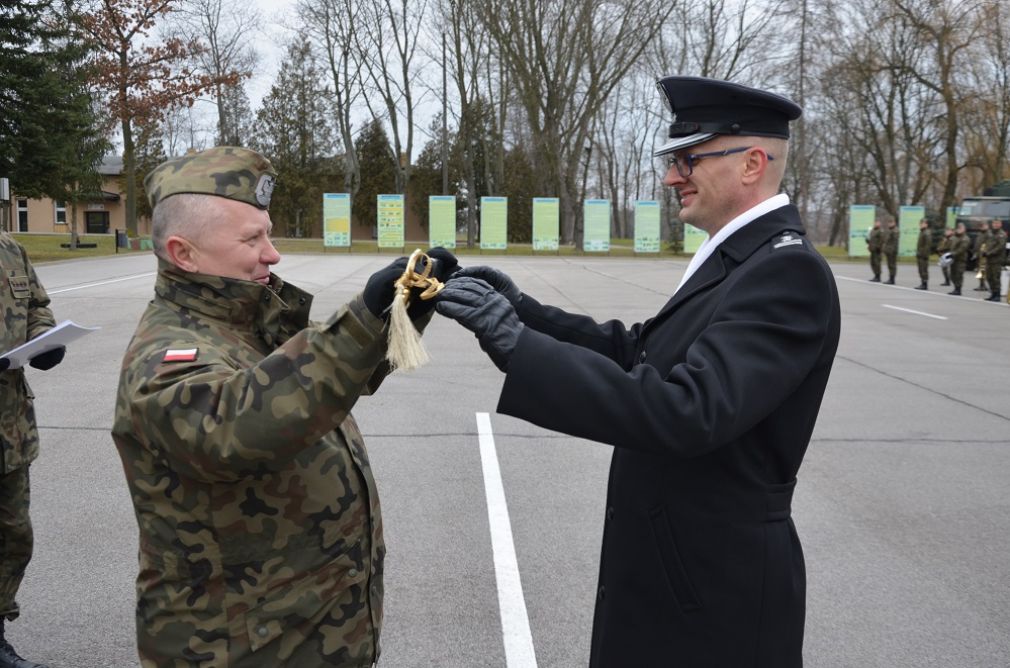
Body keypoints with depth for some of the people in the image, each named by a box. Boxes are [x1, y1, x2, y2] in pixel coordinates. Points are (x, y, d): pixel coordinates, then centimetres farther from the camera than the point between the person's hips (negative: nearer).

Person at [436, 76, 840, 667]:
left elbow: (687, 411, -33)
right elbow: (638, 354, 11)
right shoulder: (738, 259, 9)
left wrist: (514, 343, -34)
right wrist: (524, 311, -2)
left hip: (716, 588, -9)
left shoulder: (787, 271, -22)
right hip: (684, 563, 9)